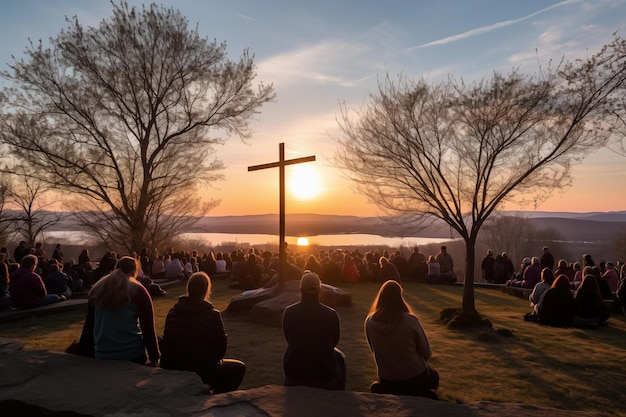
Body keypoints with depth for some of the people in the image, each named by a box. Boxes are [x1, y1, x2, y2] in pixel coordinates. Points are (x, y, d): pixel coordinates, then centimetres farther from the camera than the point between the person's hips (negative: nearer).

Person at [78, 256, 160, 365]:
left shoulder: (97, 289, 5)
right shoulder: (138, 290, -7)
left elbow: (89, 325, 12)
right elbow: (148, 327, -8)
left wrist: (85, 352, 21)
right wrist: (154, 357, -3)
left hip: (101, 355, 4)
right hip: (132, 354, -4)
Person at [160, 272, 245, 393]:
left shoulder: (173, 311, -2)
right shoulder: (212, 315, -18)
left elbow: (166, 341, 9)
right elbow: (222, 346, -9)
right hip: (200, 372, -7)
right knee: (240, 367, 16)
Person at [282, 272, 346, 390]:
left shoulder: (288, 312, -15)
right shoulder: (331, 314, -19)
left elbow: (289, 340, 2)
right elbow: (335, 341, -1)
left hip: (294, 371, 2)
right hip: (325, 375, -1)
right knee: (340, 357, 29)